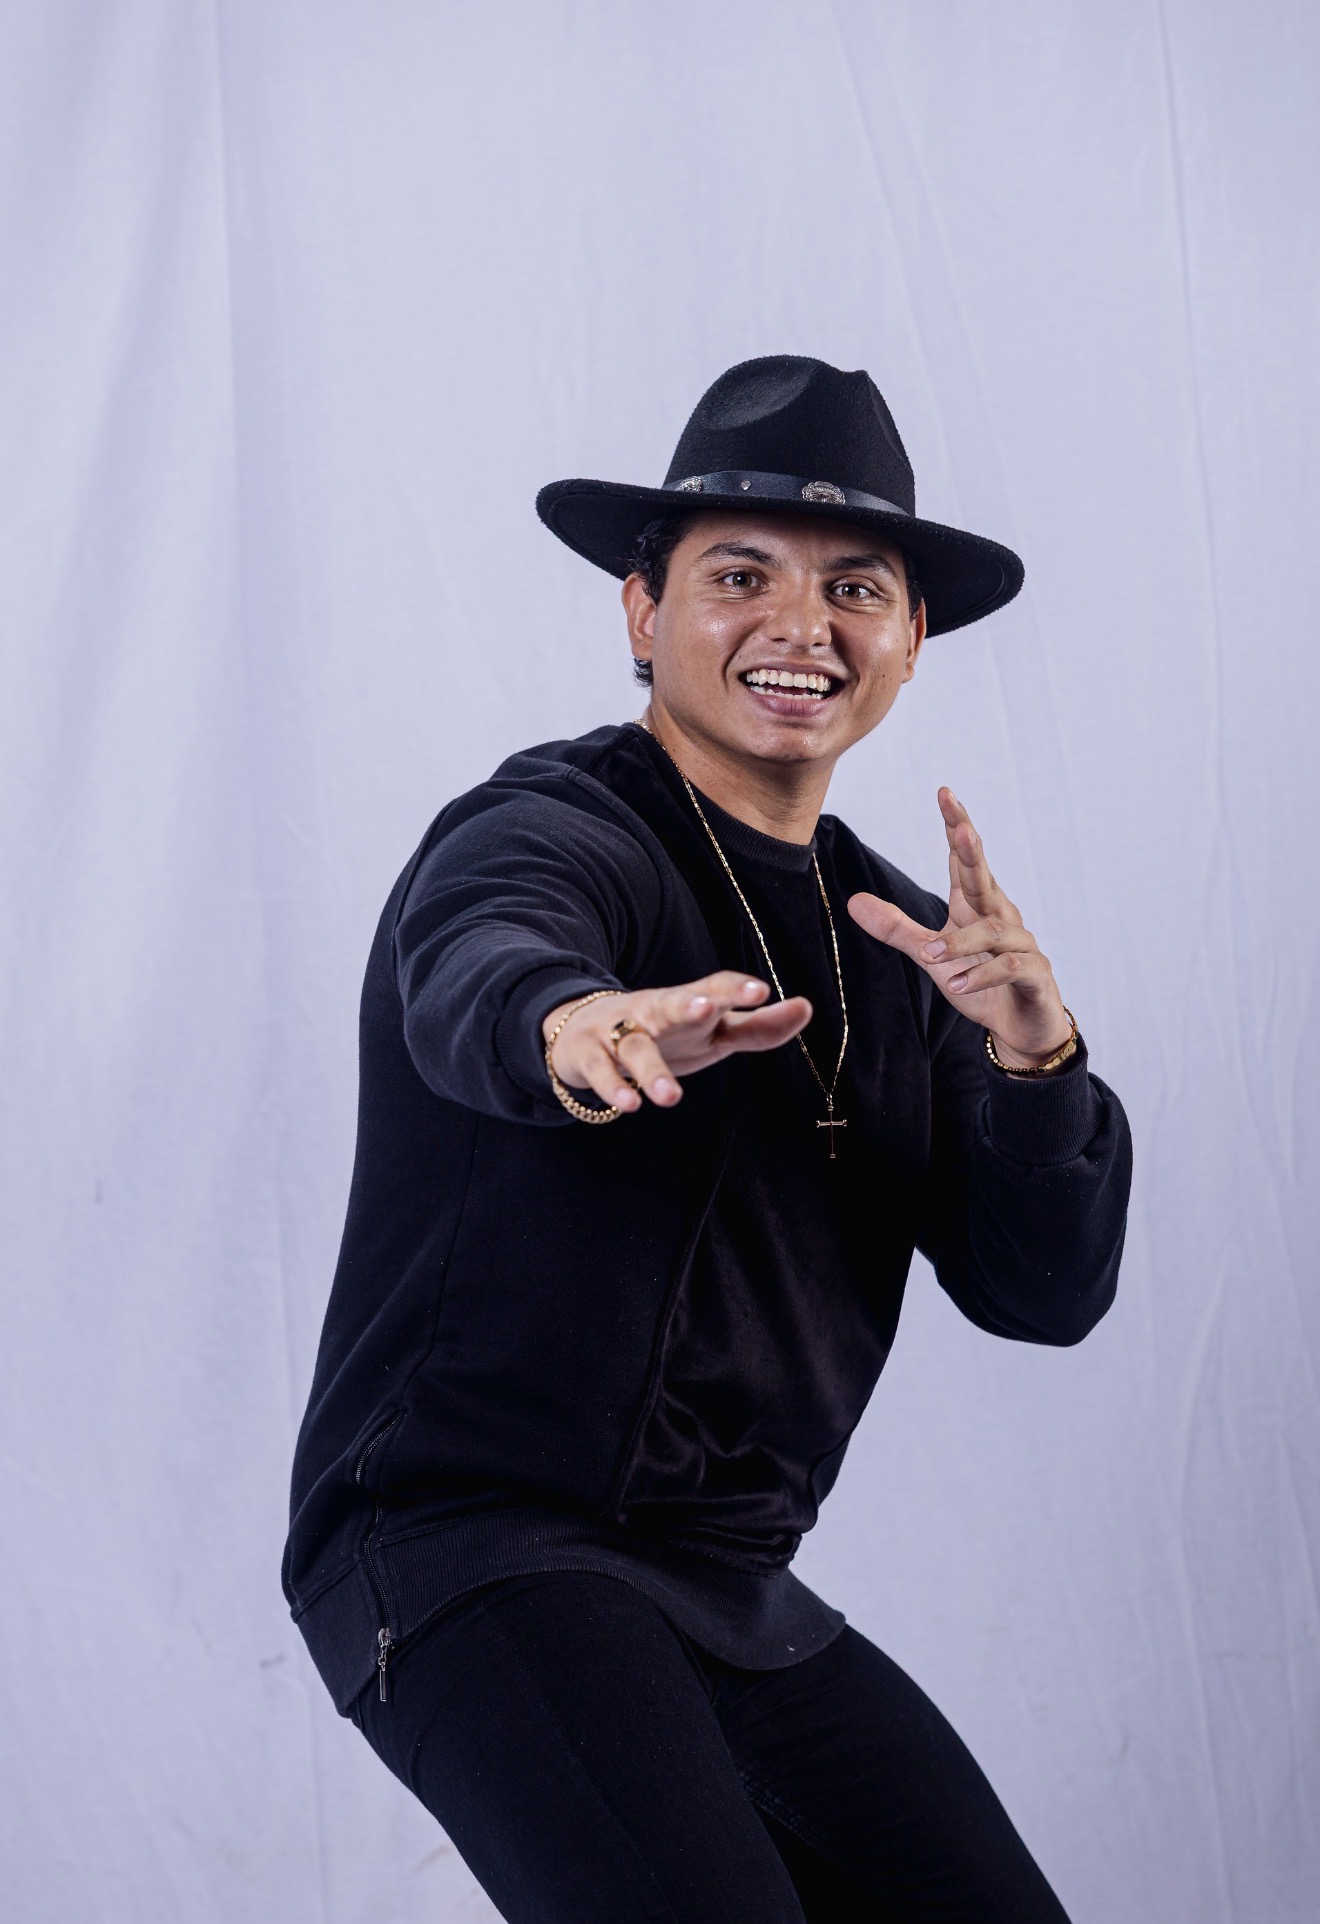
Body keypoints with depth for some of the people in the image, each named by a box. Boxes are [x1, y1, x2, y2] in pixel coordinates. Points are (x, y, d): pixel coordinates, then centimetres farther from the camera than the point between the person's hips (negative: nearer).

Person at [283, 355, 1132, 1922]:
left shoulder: (894, 943, 13)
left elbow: (1045, 1291, 4)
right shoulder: (551, 832, -8)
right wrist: (583, 1030, -57)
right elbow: (475, 973, -34)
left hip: (735, 1597, 8)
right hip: (467, 1542, -7)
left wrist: (1030, 1054, -15)